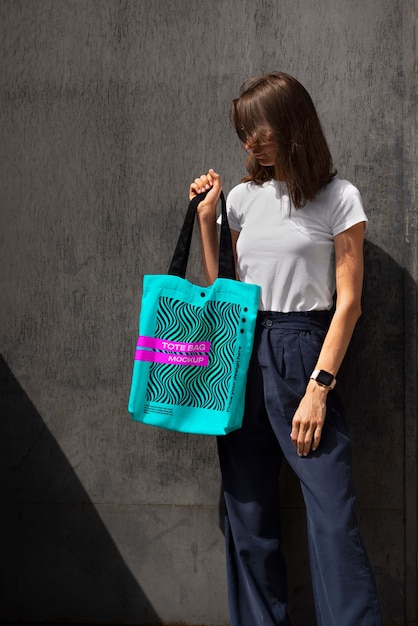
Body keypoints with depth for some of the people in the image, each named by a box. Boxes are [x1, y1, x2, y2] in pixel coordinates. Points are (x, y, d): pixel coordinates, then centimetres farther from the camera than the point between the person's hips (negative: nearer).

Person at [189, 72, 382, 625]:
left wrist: (318, 386, -12)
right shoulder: (242, 197, 12)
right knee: (247, 514, 8)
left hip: (302, 351, -4)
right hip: (242, 354, 5)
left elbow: (348, 302, -4)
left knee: (332, 515, -9)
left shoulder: (338, 199, -1)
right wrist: (205, 216, 9)